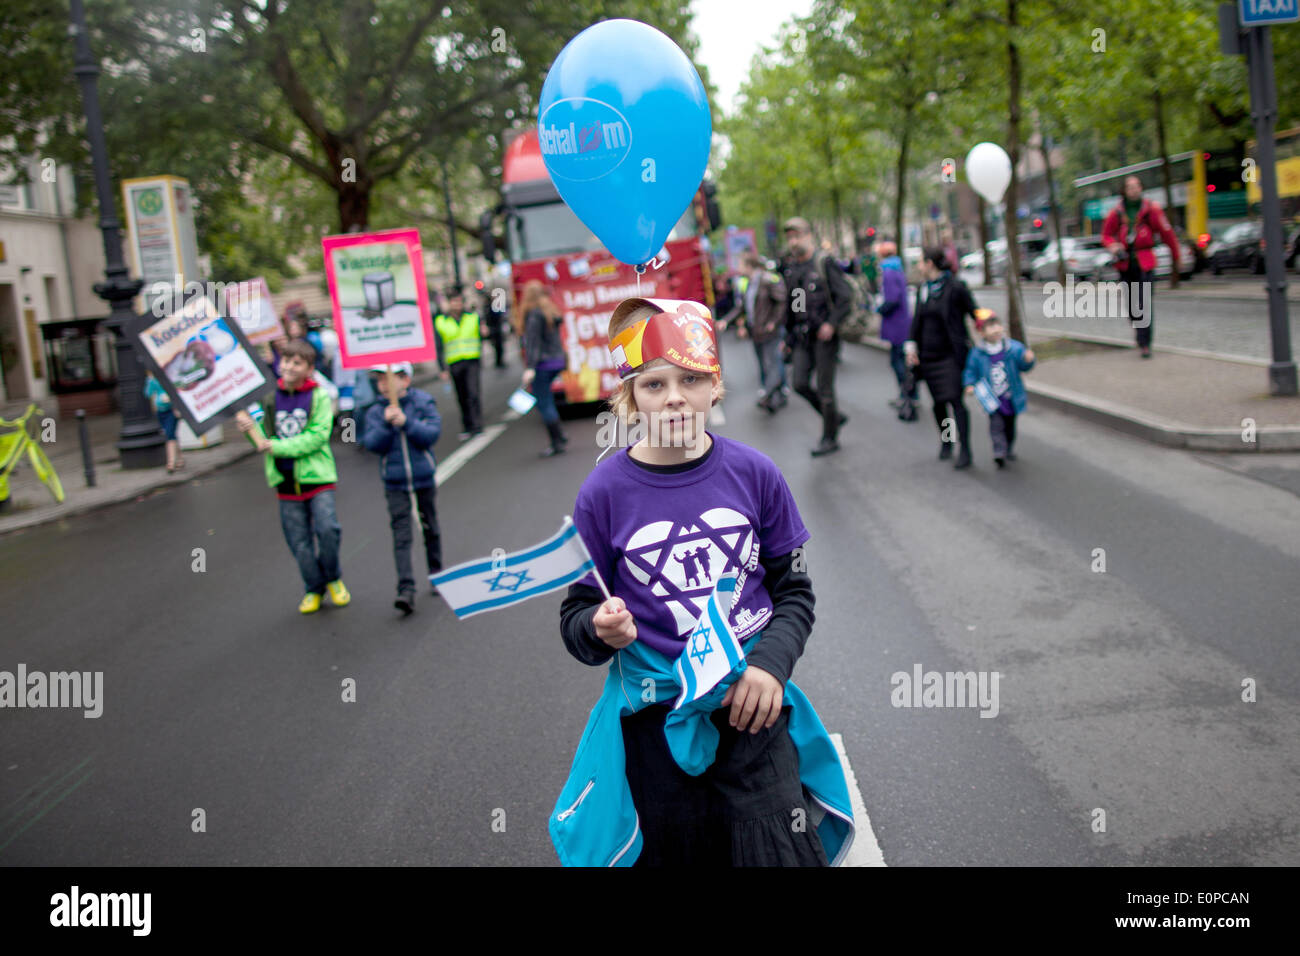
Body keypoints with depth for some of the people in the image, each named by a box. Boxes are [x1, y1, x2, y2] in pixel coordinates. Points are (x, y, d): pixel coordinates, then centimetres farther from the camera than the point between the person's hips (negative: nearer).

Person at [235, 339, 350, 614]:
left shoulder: (319, 397, -6)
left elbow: (317, 437, -14)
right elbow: (262, 437, 8)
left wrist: (277, 447, -19)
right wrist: (249, 426, -14)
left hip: (317, 476, -3)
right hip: (286, 480, 3)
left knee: (327, 529, -16)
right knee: (299, 540, 7)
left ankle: (333, 578, 10)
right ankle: (314, 589, 24)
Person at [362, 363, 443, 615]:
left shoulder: (423, 403, -4)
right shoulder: (375, 412, 0)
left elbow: (432, 434, -14)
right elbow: (373, 444, -11)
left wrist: (406, 422, -26)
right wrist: (386, 424, -25)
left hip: (424, 479, 0)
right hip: (395, 483, 0)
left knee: (430, 529, 16)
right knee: (401, 536, -8)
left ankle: (437, 575, 35)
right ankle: (406, 590, -14)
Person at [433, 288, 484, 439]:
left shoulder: (474, 317, 7)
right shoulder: (440, 322, 5)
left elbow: (482, 339, 13)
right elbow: (439, 347, 6)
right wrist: (443, 368, 2)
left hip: (473, 361, -1)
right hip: (454, 363, 1)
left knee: (473, 394, -13)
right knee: (462, 398, 6)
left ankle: (477, 427, -11)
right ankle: (467, 428, 17)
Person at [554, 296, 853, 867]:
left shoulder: (753, 474, -4)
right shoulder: (604, 493, -8)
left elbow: (793, 590, 5)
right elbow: (577, 616, -1)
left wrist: (772, 662, -11)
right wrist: (601, 628, -23)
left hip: (752, 712, 1)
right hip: (654, 725, -1)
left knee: (781, 852, 1)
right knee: (674, 855, 12)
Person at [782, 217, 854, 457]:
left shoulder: (824, 263, -7)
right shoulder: (790, 269, 10)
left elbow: (846, 296, -11)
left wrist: (832, 323, -20)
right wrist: (789, 335, 19)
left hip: (824, 335, -6)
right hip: (801, 337, 6)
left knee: (824, 387, -2)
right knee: (800, 383, -2)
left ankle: (830, 438, 10)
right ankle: (835, 416, 20)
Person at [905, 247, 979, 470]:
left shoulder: (955, 287, -9)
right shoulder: (923, 289, 10)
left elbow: (975, 313, -5)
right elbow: (917, 319, 15)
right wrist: (911, 345, 3)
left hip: (951, 355, -6)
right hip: (928, 355, 6)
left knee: (955, 400, -13)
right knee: (938, 402, 10)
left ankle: (965, 451, -12)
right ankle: (945, 442, 28)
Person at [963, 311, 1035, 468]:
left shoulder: (1014, 348, -7)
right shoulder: (977, 354, -8)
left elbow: (1024, 366, -4)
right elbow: (971, 371, 1)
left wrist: (1028, 359, -26)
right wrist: (970, 385, -14)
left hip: (1011, 398, 2)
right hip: (992, 400, -2)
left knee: (1010, 425, 18)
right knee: (996, 425, -15)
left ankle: (1009, 450, 37)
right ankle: (999, 452, -16)